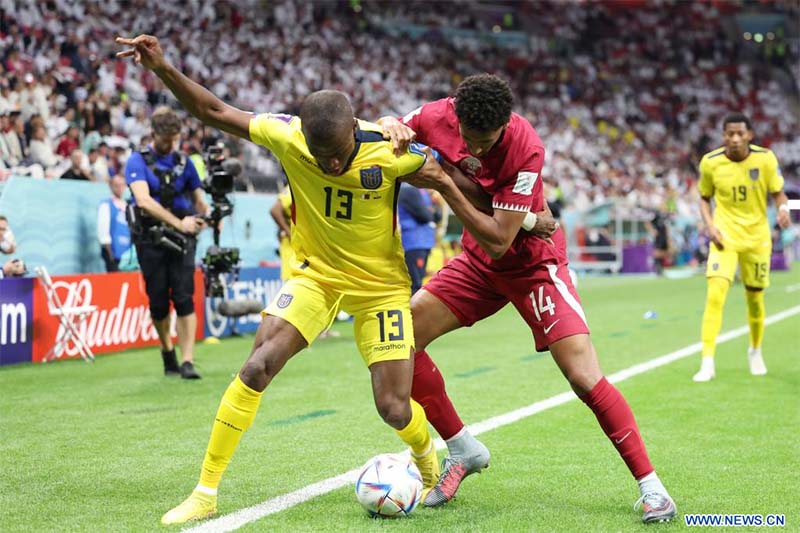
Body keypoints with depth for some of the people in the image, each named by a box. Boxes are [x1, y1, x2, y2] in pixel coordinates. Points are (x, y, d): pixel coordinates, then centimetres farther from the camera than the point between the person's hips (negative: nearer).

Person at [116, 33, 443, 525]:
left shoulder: (390, 151, -24)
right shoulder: (287, 136, -19)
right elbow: (213, 111, -11)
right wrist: (163, 68, -21)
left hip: (381, 285, -2)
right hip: (316, 273, 2)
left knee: (394, 409, -7)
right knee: (258, 366, -19)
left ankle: (430, 464, 32)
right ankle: (206, 493, -7)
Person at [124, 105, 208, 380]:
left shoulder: (183, 162, 9)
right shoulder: (138, 161, -3)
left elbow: (198, 197, 14)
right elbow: (144, 200, -17)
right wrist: (179, 223, -23)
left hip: (181, 240, 2)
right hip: (151, 240, -2)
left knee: (184, 298, -11)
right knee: (158, 302, 5)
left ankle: (187, 361, -13)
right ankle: (168, 352, 28)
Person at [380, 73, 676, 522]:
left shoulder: (525, 148, -30)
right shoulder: (438, 117, -17)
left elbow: (499, 241, -30)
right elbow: (392, 125, 7)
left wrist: (445, 186, -34)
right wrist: (393, 127, -18)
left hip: (532, 262, -5)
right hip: (478, 262, 5)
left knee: (585, 377, -18)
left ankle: (650, 484, -3)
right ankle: (463, 450, 9)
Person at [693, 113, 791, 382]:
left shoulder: (766, 158, -9)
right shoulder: (710, 162, -8)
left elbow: (778, 193, 1)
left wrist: (783, 209, -21)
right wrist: (710, 225, -10)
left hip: (757, 237, 1)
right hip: (725, 236, -1)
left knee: (755, 298, 11)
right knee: (715, 294, -18)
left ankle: (755, 351, 38)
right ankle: (707, 362, -15)